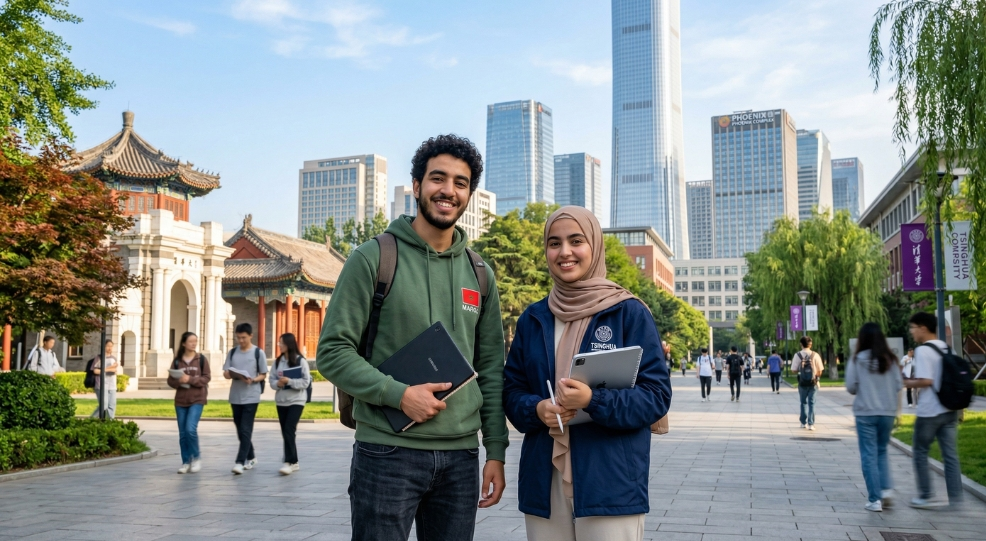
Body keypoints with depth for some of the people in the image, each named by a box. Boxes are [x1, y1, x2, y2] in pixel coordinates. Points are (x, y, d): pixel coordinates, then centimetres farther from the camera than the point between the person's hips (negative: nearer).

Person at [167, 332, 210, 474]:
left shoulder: (202, 359, 0)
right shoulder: (177, 361, 5)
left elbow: (207, 377, -5)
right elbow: (170, 380, 4)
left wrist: (190, 379, -17)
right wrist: (179, 381, -17)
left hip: (197, 399, -3)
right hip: (180, 400, 3)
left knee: (190, 429, -15)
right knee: (182, 433, 6)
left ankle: (197, 457, 6)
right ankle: (186, 462, 17)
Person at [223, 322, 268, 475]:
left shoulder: (258, 353, -2)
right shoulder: (232, 352, 9)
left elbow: (263, 375, 1)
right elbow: (226, 373, 8)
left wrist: (253, 380, -18)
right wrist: (231, 375, -15)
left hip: (251, 397, -5)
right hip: (235, 396, 5)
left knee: (246, 430, -9)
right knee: (240, 430, 13)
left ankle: (240, 462, -11)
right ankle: (251, 458, 28)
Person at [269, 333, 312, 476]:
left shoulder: (301, 361, -7)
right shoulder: (278, 361, 9)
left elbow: (305, 382, -12)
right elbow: (272, 380, 7)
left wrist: (289, 381, -21)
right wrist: (278, 383, -14)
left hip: (296, 401, -6)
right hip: (281, 401, 6)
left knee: (289, 430, -14)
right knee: (285, 432, 8)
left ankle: (289, 462, -11)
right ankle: (294, 462, 17)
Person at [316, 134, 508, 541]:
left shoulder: (479, 274, 11)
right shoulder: (373, 258, -3)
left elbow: (491, 370, 13)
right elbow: (332, 352, -6)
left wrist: (496, 451, 8)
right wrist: (399, 394, -17)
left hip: (460, 456, 4)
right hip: (387, 452, -4)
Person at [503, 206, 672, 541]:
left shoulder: (630, 314, -2)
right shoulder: (532, 319, 9)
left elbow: (657, 395, -6)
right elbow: (511, 390, 12)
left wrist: (593, 401, -21)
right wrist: (536, 409, -10)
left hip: (610, 484, -3)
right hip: (543, 484, 4)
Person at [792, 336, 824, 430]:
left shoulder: (798, 355, -9)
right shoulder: (815, 355, -8)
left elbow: (794, 370, -9)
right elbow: (820, 370, -4)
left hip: (802, 383, 0)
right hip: (813, 382, 0)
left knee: (803, 402, 16)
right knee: (811, 402, 6)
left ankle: (804, 423, 22)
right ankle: (811, 424, 1)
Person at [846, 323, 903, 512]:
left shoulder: (857, 360, -8)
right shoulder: (890, 360, 0)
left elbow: (851, 387, -8)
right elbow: (899, 385, 2)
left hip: (865, 413, -3)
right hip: (888, 412, 3)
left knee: (869, 455, 3)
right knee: (882, 452, 20)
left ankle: (875, 500, 2)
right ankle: (886, 489, 4)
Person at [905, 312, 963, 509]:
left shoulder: (922, 350, -14)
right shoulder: (946, 348, 10)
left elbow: (925, 381, -21)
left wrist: (907, 383, -6)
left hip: (929, 412, -7)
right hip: (949, 410, 7)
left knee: (920, 453, 6)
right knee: (950, 455, 8)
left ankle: (926, 496, 9)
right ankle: (955, 497, 9)